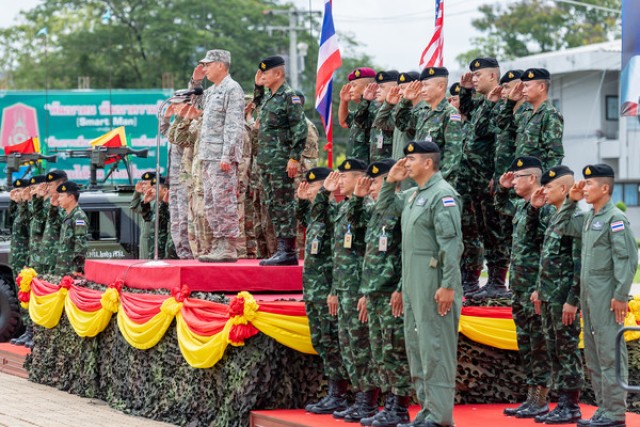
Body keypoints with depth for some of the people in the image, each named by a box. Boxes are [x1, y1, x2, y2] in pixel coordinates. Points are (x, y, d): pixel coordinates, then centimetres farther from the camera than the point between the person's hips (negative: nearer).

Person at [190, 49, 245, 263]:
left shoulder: (232, 89, -9)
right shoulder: (212, 90, 19)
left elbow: (234, 126, -16)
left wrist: (226, 155, -22)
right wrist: (195, 82, 23)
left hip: (222, 156, -10)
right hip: (208, 156, 10)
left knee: (224, 201, -10)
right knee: (211, 204, 10)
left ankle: (228, 249, -10)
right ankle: (219, 246, 14)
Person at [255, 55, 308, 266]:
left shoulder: (290, 97, -10)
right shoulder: (268, 98, 18)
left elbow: (300, 128, -16)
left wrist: (294, 157, -19)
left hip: (282, 161, -9)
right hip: (266, 161, 9)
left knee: (284, 205, -8)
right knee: (272, 206, 9)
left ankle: (289, 252, -6)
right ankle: (281, 249, 13)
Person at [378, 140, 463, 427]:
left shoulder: (442, 195, -13)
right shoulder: (413, 195, 15)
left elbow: (451, 243, -19)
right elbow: (384, 206, 32)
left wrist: (448, 285, -23)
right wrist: (390, 181, 14)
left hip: (433, 285, -10)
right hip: (412, 284, 10)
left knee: (435, 348, -8)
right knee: (416, 346, 13)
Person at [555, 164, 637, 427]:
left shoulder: (615, 218, -11)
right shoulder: (587, 218, 14)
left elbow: (627, 259, -15)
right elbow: (562, 227, 28)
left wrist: (620, 295, -19)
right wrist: (571, 201, 15)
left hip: (606, 297, -9)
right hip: (588, 295, 9)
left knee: (610, 355, -7)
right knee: (593, 356, 13)